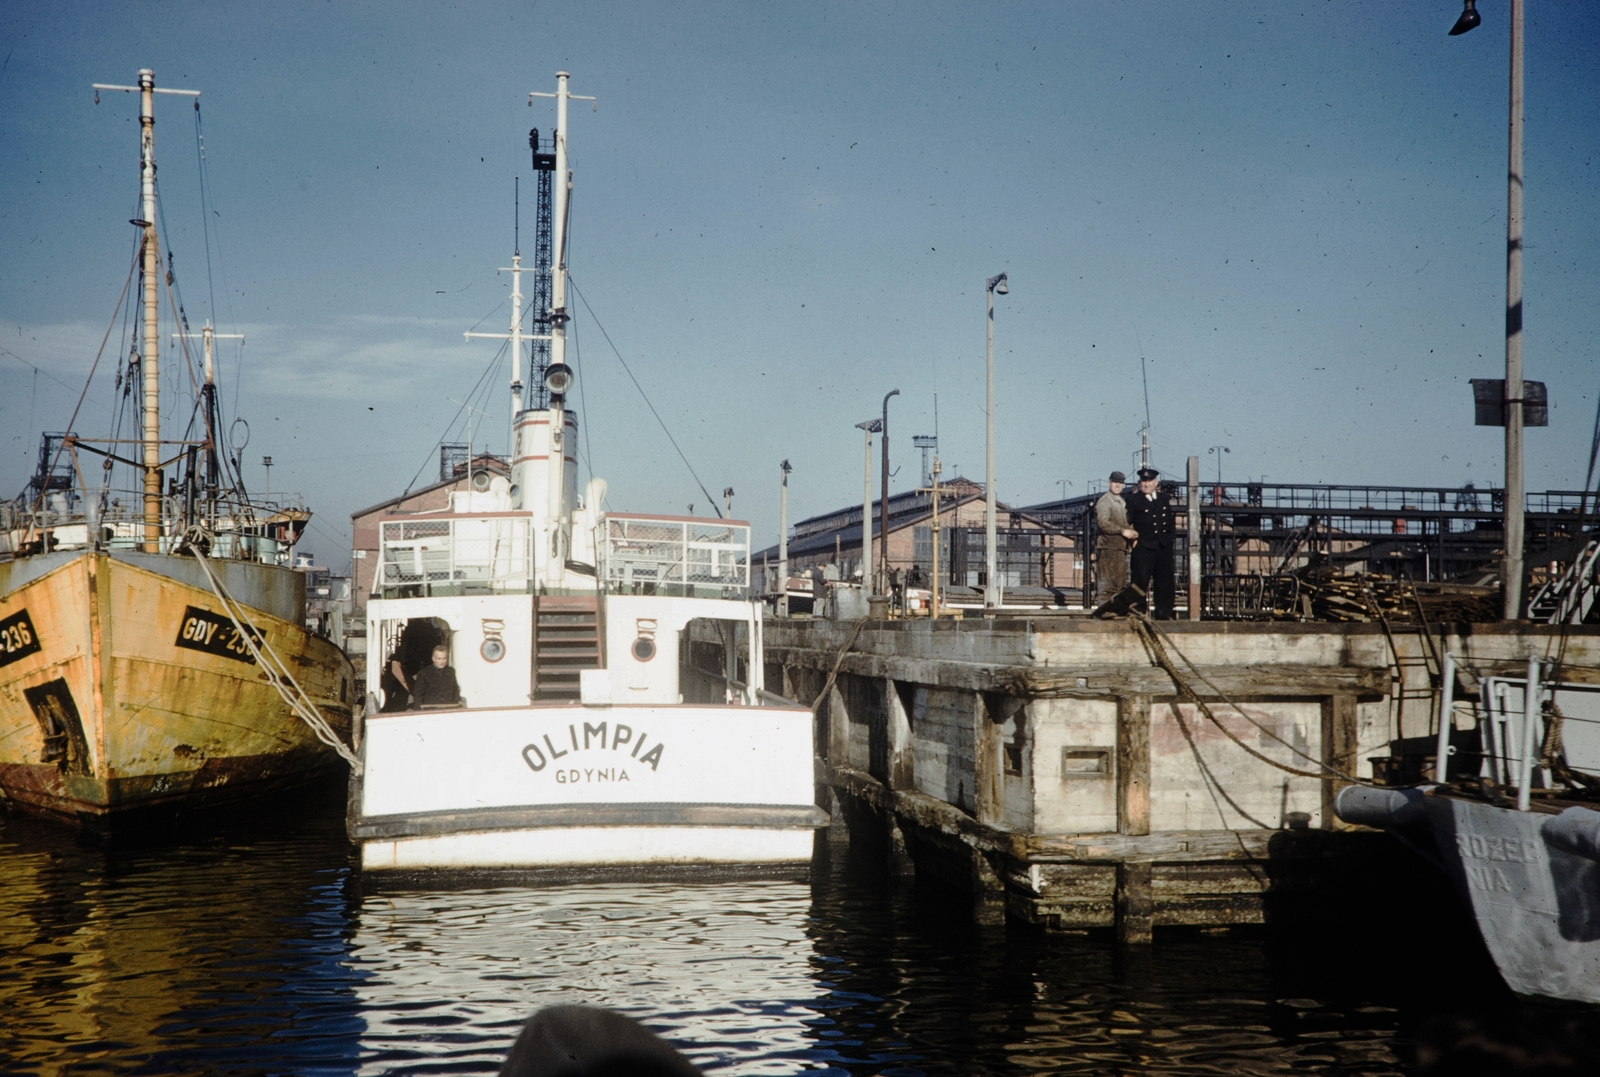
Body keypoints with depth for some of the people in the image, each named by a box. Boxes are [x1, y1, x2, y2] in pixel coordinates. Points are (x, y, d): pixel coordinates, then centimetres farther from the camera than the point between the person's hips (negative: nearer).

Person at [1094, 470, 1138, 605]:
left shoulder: (1121, 502, 21)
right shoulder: (1104, 501, -7)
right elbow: (1103, 523, -19)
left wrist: (1131, 532, 5)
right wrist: (1123, 531, -20)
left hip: (1120, 547, 9)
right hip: (1108, 547, -9)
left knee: (1120, 582, 10)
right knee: (1106, 581, -10)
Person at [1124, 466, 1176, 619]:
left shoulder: (1165, 498, 13)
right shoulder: (1134, 500, 1)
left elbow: (1169, 520, 19)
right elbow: (1129, 524, -2)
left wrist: (1168, 536, 11)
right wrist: (1133, 539, -11)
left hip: (1164, 547, 4)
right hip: (1143, 547, -4)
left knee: (1165, 581, 6)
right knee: (1140, 580, -6)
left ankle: (1163, 613, 13)